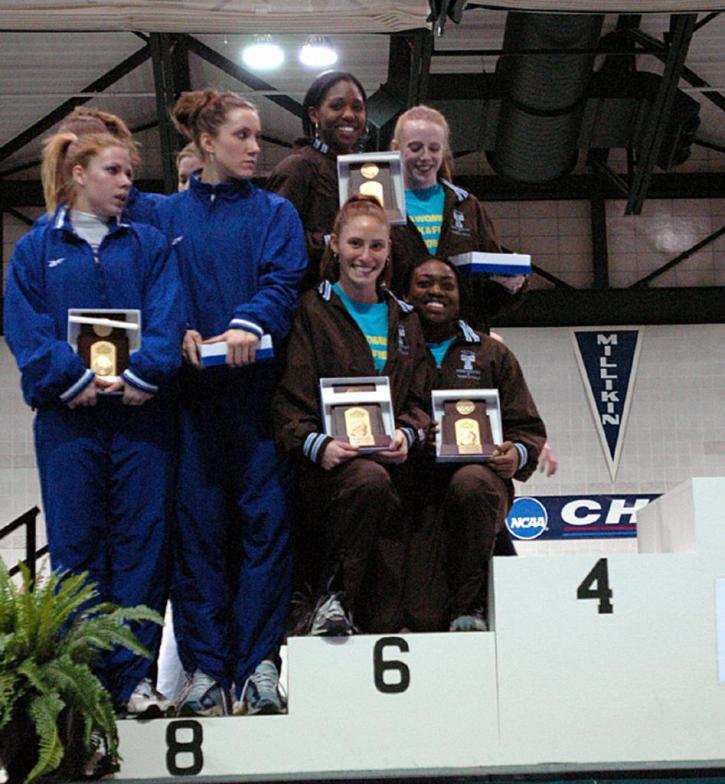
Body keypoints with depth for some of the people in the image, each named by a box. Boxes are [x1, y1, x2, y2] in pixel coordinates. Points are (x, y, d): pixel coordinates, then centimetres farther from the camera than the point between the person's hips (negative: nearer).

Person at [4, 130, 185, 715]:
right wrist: (74, 378, -14)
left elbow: (167, 318, 1)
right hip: (69, 417, -1)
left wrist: (141, 376, -15)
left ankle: (134, 675, 6)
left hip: (142, 410, 1)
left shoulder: (149, 245, 14)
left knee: (142, 540, 0)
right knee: (76, 544, 1)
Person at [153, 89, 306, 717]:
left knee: (264, 517, -6)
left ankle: (257, 662, -2)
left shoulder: (274, 213, 13)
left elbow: (283, 283, -2)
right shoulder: (168, 216, 15)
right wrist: (180, 334, -13)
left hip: (257, 383, 0)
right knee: (198, 523, -1)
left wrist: (248, 324, -21)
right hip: (192, 387, 1)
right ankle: (206, 666, 4)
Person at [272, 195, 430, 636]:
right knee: (371, 480, -39)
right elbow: (289, 400, -3)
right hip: (326, 466, -4)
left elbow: (419, 398, 17)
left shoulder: (403, 318, 19)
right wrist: (316, 444, -22)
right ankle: (332, 594, -23)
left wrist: (407, 433, -6)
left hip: (390, 463, 4)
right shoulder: (313, 310, 4)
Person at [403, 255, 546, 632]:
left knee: (470, 482, -39)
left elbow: (528, 428, 14)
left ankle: (470, 604, -19)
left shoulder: (491, 354, 18)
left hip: (479, 476, 1)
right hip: (418, 490, -1)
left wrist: (516, 455, -8)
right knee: (425, 618, -22)